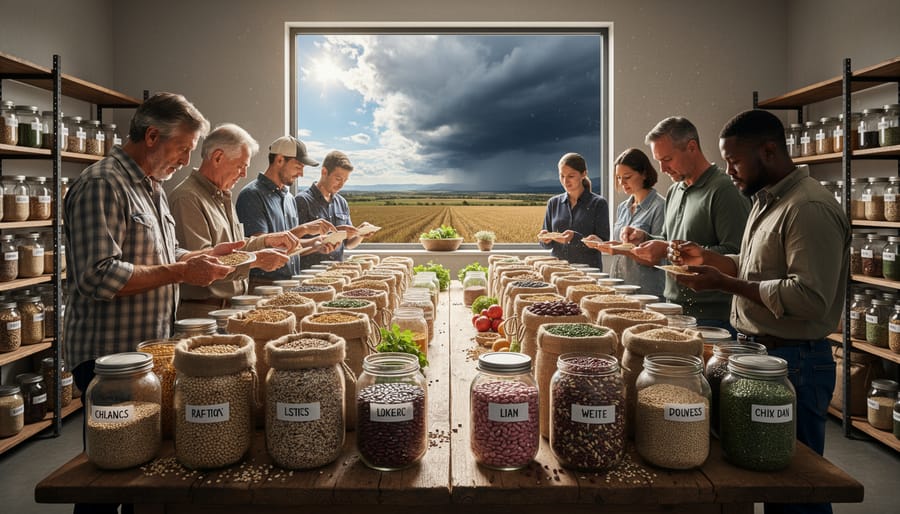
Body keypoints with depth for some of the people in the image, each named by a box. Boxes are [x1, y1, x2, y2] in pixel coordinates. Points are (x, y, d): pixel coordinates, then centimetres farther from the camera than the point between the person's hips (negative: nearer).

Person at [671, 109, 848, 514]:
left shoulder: (809, 208, -19)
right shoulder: (768, 200, 12)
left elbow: (810, 298, -26)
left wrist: (725, 283, -23)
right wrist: (708, 259, 8)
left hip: (792, 360, -9)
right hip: (758, 351, 9)